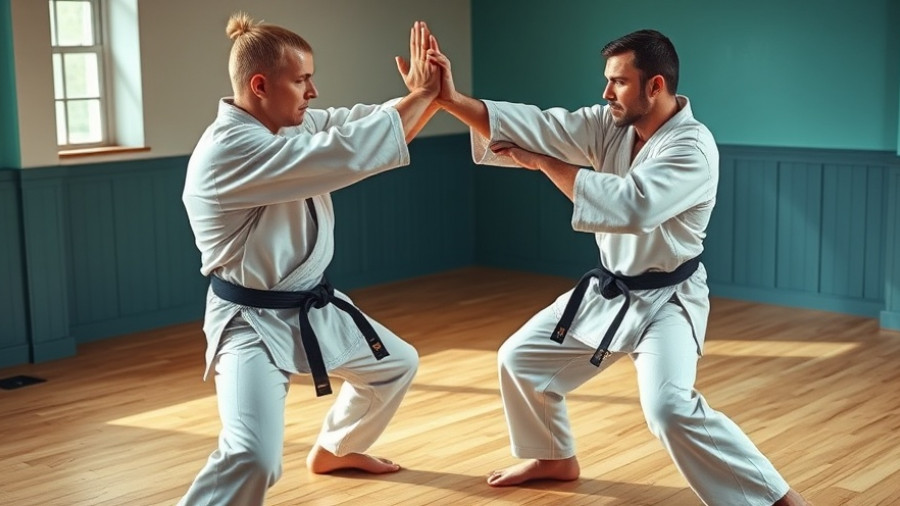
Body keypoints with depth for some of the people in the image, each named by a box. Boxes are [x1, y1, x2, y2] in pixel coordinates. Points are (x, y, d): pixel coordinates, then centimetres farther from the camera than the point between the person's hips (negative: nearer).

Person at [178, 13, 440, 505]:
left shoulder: (293, 125, 2)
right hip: (253, 321, -10)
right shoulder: (227, 150, -28)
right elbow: (349, 154, -33)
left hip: (312, 306, 10)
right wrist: (421, 95, -23)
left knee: (396, 364, 28)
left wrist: (427, 95, -16)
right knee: (254, 458, -27)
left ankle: (333, 450, 52)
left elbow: (372, 125, 5)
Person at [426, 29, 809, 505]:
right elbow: (537, 126, -10)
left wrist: (543, 162, -30)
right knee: (521, 358, 14)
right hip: (608, 292, 8)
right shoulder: (610, 123, -3)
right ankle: (555, 457, 38)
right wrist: (452, 99, -20)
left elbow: (630, 205, -39)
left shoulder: (692, 148, -25)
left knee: (671, 409, -27)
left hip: (665, 301, -8)